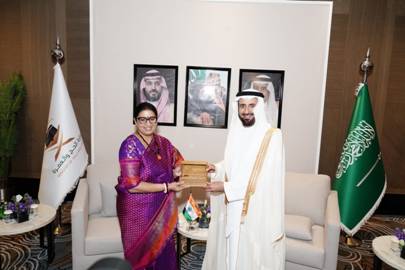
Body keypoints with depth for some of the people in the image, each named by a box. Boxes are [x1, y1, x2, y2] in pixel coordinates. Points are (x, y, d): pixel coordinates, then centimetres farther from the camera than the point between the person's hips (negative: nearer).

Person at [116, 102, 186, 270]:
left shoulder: (163, 142, 2)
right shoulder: (130, 146, -16)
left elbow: (179, 162, 16)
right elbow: (132, 186, -22)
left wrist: (177, 171, -8)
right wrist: (167, 187, -20)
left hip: (163, 208, 5)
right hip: (138, 210, -5)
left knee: (163, 249, 16)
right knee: (142, 252, 10)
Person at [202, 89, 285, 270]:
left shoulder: (272, 136, -15)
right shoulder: (235, 133, 5)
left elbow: (265, 180, -20)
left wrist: (226, 187, -19)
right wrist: (217, 169, -2)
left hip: (258, 211, -5)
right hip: (233, 208, 6)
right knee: (230, 251, 16)